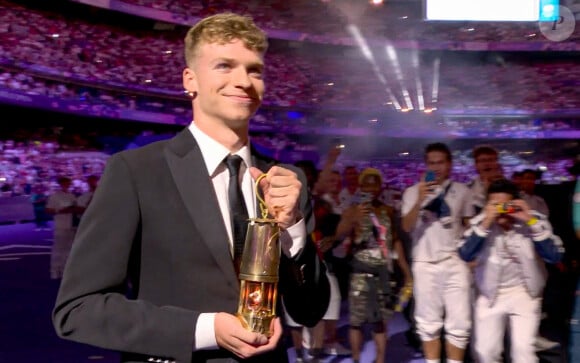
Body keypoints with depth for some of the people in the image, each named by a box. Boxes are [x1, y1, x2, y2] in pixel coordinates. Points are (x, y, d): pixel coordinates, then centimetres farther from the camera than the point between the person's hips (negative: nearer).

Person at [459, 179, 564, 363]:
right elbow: (465, 255, -23)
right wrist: (485, 224, -31)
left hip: (524, 292, -1)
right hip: (490, 294, 1)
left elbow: (555, 256, -21)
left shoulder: (535, 220, -11)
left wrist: (531, 222, -26)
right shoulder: (480, 222, -11)